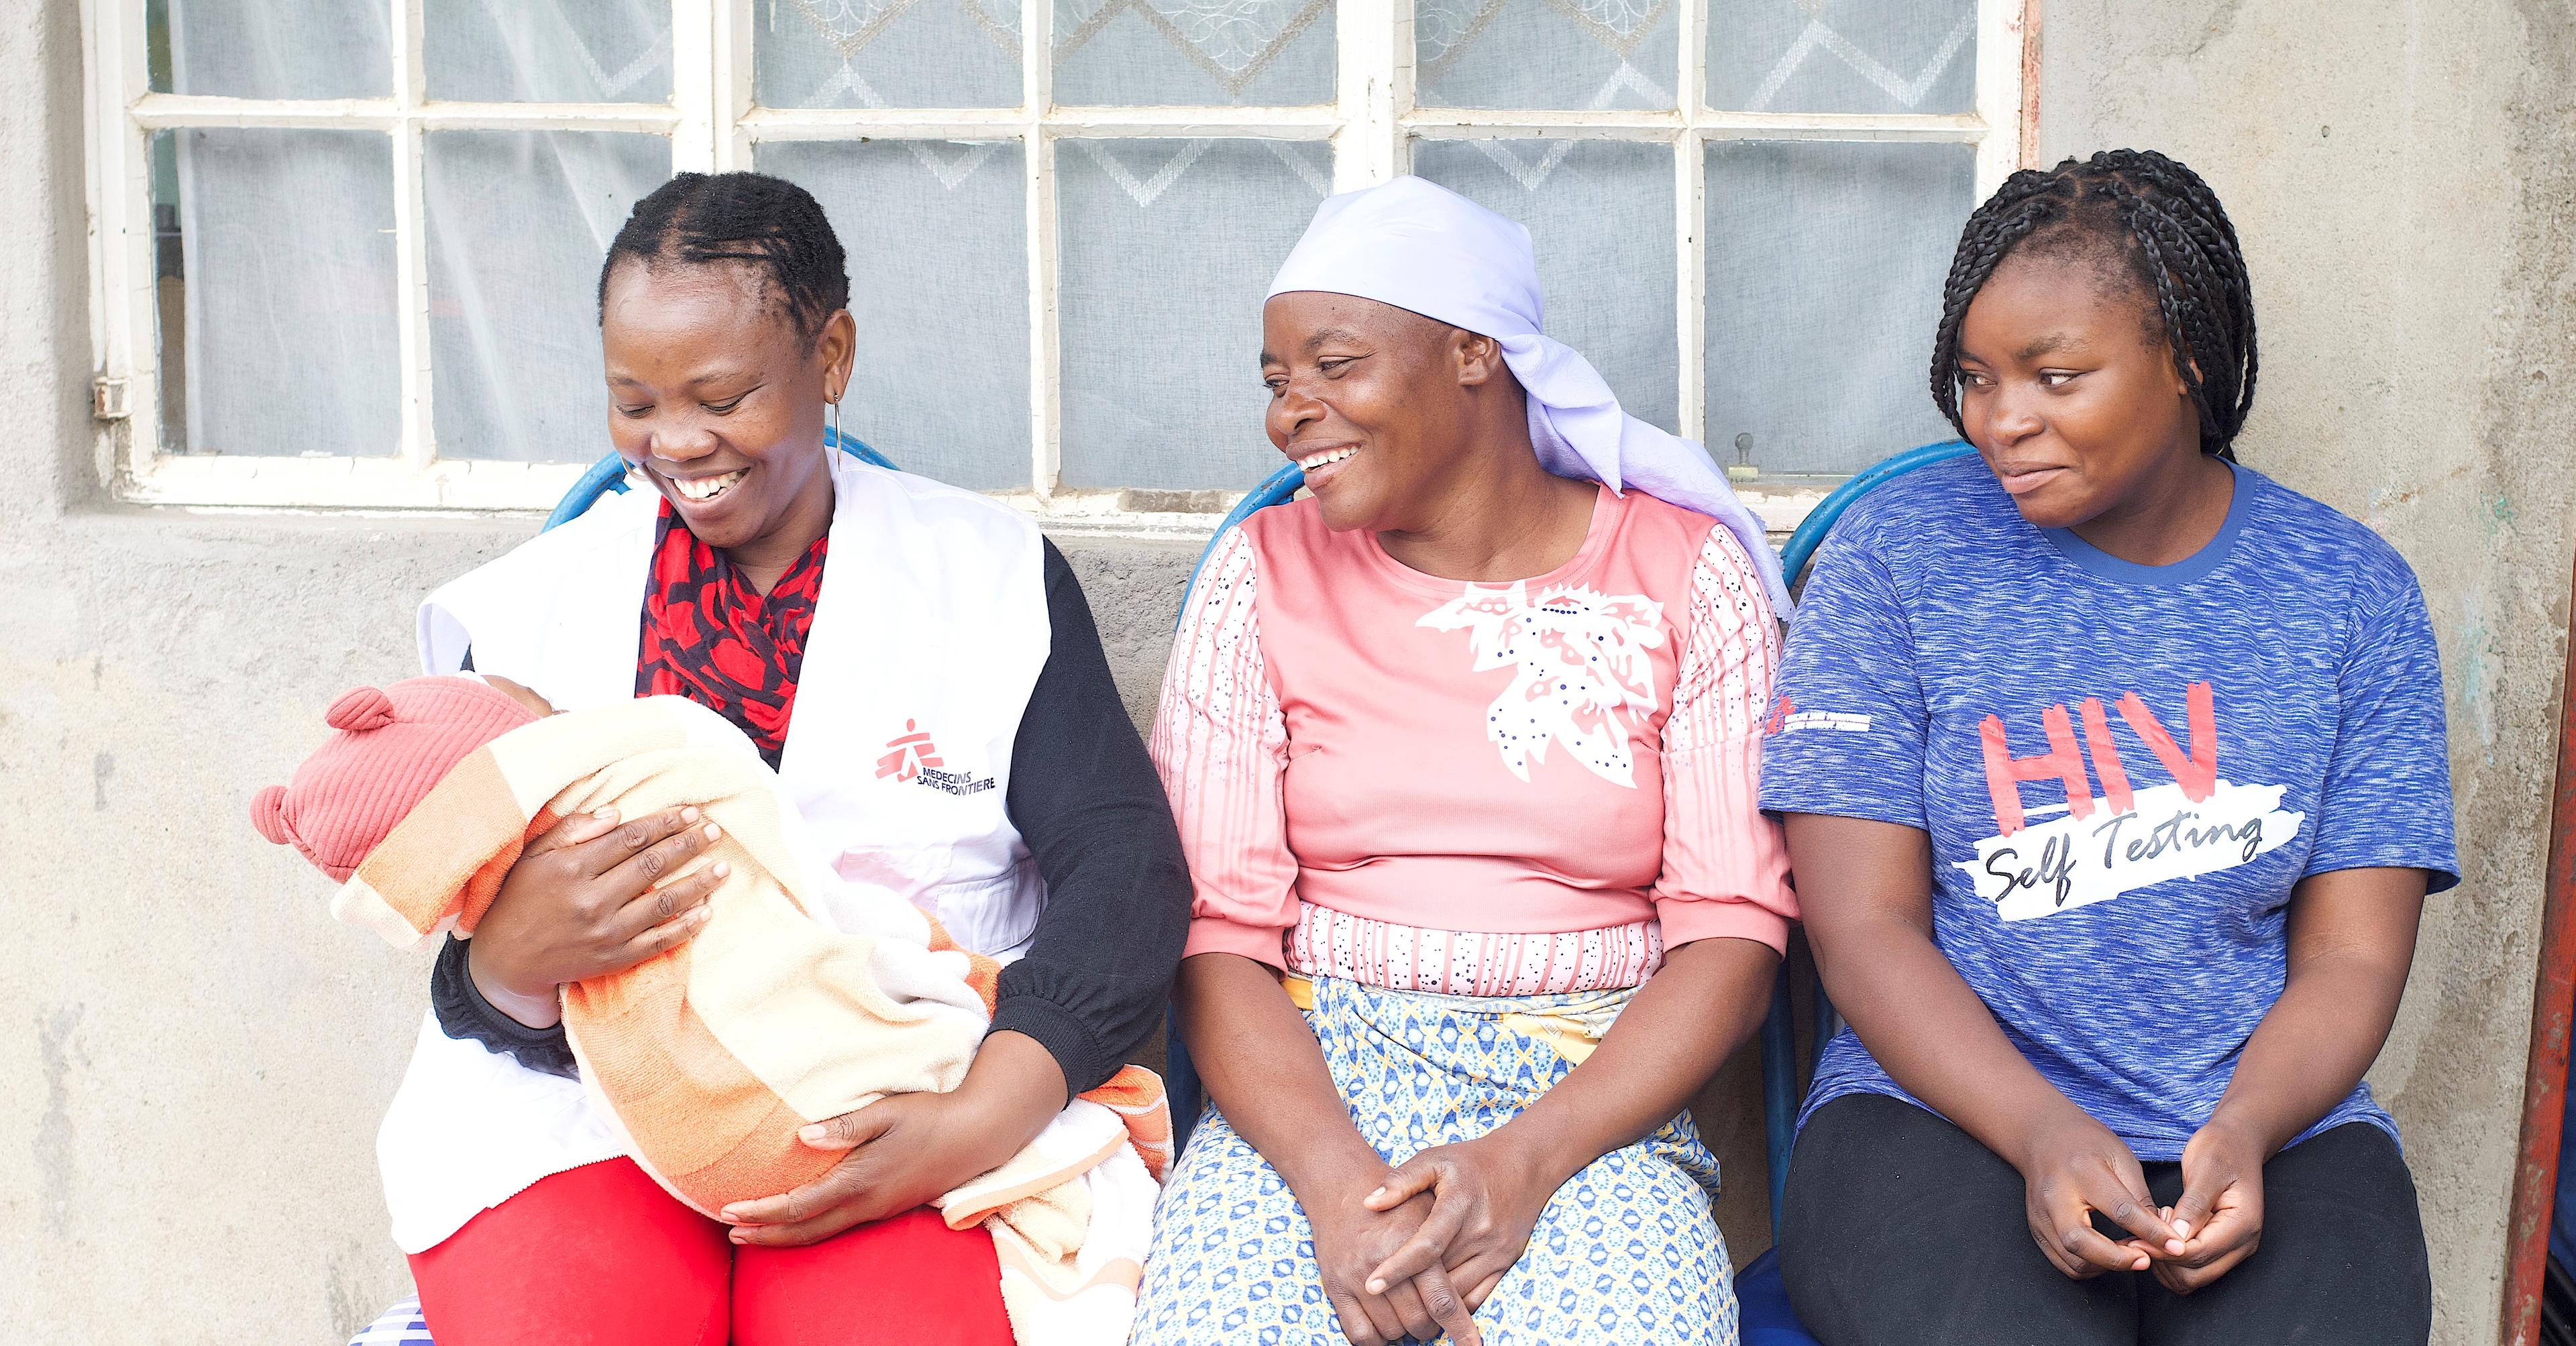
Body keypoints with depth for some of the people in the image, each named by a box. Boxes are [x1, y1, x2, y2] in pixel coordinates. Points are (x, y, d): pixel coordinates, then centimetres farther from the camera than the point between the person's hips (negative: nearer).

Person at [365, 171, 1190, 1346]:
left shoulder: (993, 576, 5)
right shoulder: (522, 610, 8)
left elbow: (1124, 864, -4)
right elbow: (470, 1002, 6)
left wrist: (986, 1117, -20)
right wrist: (512, 960, -20)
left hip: (895, 1126, -1)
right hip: (576, 1120, 1)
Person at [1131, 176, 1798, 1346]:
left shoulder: (1685, 575, 5)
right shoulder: (1263, 576, 8)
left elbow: (1734, 936, -2)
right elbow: (1216, 928, -1)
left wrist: (1526, 1161, -17)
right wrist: (1334, 1179, -18)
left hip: (1593, 1088, -1)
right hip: (1307, 1083, 1)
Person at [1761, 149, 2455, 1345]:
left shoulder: (2350, 593, 6)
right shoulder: (1894, 557, 1)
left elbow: (2351, 956, 4)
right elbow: (1866, 925, -4)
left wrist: (2241, 1135, -16)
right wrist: (2043, 1136, -19)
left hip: (2268, 1124, 2)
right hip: (1948, 1106, -1)